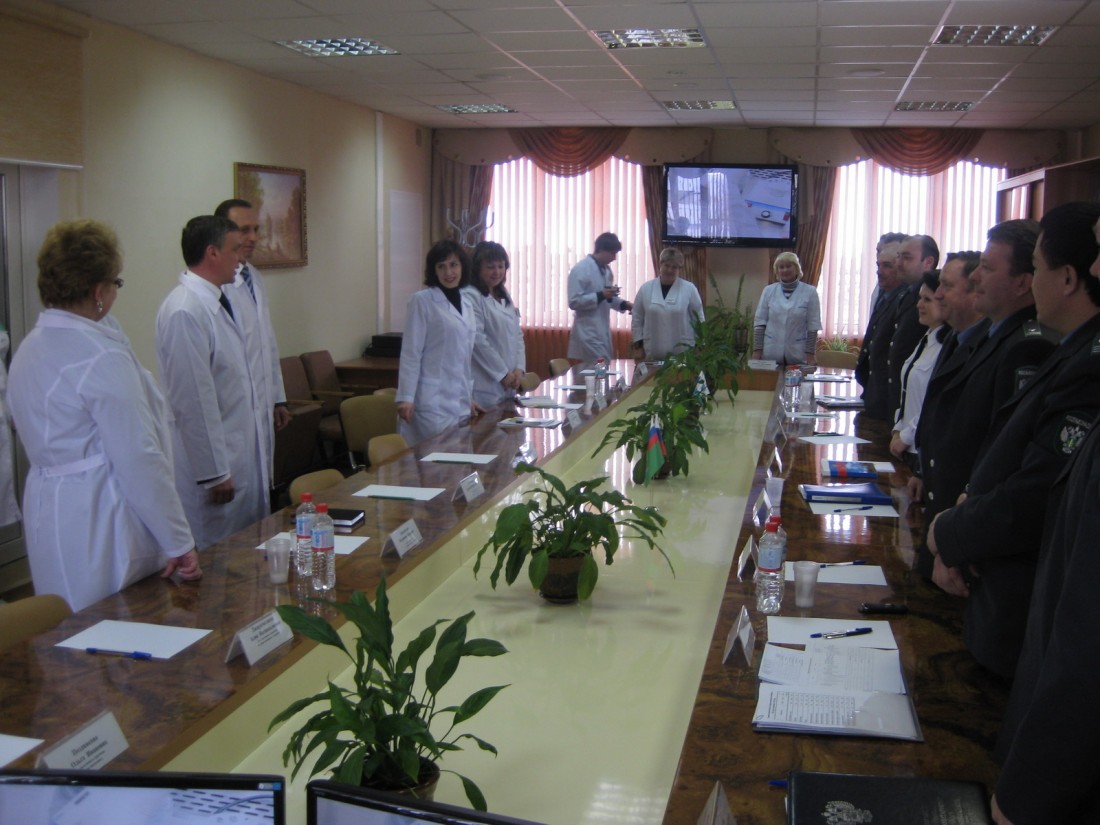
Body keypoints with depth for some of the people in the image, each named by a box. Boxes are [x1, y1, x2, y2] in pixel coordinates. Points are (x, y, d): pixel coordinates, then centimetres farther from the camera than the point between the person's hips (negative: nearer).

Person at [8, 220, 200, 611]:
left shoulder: (29, 348, 9)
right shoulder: (102, 358, -19)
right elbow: (139, 459, -19)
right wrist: (179, 542, -13)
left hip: (46, 510, 9)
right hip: (102, 523, -9)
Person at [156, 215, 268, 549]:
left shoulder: (216, 302, 10)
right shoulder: (185, 311, -19)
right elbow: (193, 400, -21)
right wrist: (214, 473, -19)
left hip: (240, 454, 9)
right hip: (211, 459, -9)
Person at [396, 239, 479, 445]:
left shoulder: (466, 303, 14)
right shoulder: (422, 301, -4)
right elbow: (411, 352, -8)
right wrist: (406, 397, -15)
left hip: (460, 402, 6)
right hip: (432, 401, -6)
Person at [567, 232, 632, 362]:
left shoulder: (606, 269, 12)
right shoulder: (580, 270, -13)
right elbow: (574, 302, -17)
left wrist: (623, 304, 4)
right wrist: (600, 295, -25)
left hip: (603, 332, 8)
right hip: (589, 334, -8)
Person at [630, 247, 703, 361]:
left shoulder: (689, 289, -1)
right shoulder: (646, 289, 3)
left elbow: (698, 319, 2)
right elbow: (637, 318, 7)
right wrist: (638, 345, 4)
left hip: (682, 354, -1)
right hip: (653, 354, 1)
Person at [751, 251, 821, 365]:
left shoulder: (809, 292, -2)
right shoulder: (768, 290, 3)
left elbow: (813, 326, -3)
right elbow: (760, 323, 3)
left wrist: (810, 354, -7)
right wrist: (757, 351, -2)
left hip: (798, 356, -1)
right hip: (770, 355, 1)